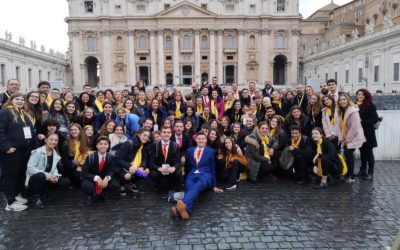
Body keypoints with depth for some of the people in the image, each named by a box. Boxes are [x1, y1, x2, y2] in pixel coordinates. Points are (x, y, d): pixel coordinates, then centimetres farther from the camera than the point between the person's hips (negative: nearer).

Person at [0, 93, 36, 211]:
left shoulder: (23, 114, 18)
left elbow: (30, 131, 23)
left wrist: (31, 145, 15)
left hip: (24, 150, 8)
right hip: (11, 150, -8)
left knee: (21, 174, 14)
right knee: (10, 175, 0)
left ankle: (18, 195, 29)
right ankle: (11, 202, 6)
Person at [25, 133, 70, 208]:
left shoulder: (56, 154, 5)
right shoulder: (37, 152, -14)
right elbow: (30, 168, -21)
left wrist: (55, 176, -15)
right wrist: (47, 176, -27)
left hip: (49, 179, 6)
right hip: (34, 179, -6)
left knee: (66, 182, -12)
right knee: (41, 176, -39)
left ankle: (43, 192, 8)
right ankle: (37, 197, -11)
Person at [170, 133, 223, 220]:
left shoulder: (210, 151, 17)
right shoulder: (189, 150, 21)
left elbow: (212, 169, 17)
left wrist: (214, 186, 15)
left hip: (205, 175, -2)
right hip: (192, 175, 2)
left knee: (196, 187, -39)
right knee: (189, 189, -35)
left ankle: (183, 203, -68)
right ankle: (185, 210, -64)